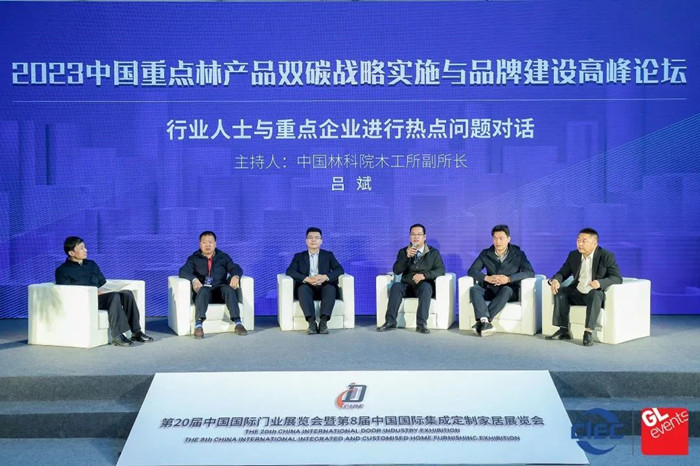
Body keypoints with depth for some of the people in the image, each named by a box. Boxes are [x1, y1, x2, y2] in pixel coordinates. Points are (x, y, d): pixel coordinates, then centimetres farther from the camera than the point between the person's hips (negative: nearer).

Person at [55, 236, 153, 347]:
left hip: (99, 296, 7)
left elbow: (103, 283, 28)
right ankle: (117, 336, -37)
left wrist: (105, 290, 3)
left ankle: (136, 332, -21)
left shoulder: (92, 264, 25)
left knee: (127, 293, -20)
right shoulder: (62, 271, 3)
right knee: (114, 296, -33)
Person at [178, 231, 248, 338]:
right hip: (204, 290, -1)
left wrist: (235, 276, -17)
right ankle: (198, 324, -49)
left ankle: (237, 322, -40)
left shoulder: (223, 257, 23)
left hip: (220, 290, 1)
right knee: (203, 291, -36)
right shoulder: (194, 258, 17)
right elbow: (183, 271, -1)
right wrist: (194, 279, -23)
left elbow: (235, 268, 9)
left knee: (228, 289, -32)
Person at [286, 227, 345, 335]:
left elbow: (340, 269, 4)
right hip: (307, 287, 0)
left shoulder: (328, 255, 19)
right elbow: (290, 271, 1)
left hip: (324, 287, 0)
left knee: (331, 288, -34)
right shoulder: (299, 256, 18)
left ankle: (323, 321, -41)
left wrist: (325, 277, -16)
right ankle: (311, 322, -43)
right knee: (303, 288, -35)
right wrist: (307, 279, -17)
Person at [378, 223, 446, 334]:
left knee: (426, 286, -36)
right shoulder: (403, 252, 13)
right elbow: (396, 271, 1)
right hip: (407, 286, 2)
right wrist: (407, 256, -15)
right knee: (396, 286, -30)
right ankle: (390, 322, -34)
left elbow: (441, 270, -4)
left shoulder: (433, 253, 10)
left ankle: (422, 323, -40)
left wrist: (424, 275, -21)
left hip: (424, 285, -1)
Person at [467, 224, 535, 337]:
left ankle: (481, 322, -41)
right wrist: (487, 278, -20)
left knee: (505, 290, -38)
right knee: (474, 289, -28)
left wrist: (509, 279, -24)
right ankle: (485, 321, -47)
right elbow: (472, 271, 1)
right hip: (490, 290, 3)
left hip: (510, 291, -2)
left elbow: (530, 272, -10)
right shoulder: (485, 254, 8)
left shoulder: (518, 254, 2)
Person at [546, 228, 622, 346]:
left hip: (596, 294, -5)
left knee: (595, 294, -36)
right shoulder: (573, 255, 5)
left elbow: (617, 278, -15)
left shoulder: (606, 256, -10)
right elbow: (563, 273, 10)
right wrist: (555, 280, -16)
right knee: (560, 292, -19)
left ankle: (588, 332, -38)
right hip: (577, 294, 5)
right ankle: (564, 330, -20)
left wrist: (600, 282, -36)